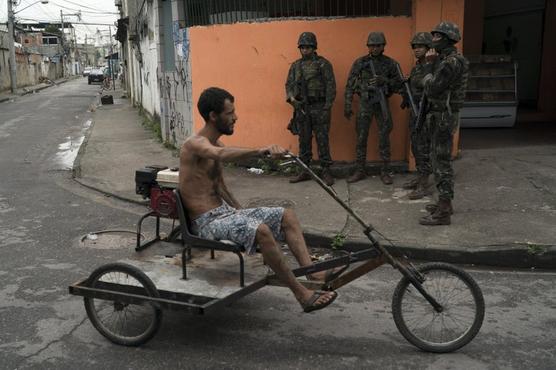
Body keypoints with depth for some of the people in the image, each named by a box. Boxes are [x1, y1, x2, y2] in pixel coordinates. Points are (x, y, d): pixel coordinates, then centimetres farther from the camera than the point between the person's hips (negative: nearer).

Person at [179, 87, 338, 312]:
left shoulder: (214, 145, 15)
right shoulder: (194, 144, -15)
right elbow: (222, 155, -39)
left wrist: (243, 214, 11)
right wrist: (261, 151, -55)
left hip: (226, 211, 10)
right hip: (207, 222, -9)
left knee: (287, 216, -1)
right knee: (261, 231, -33)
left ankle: (312, 272, -9)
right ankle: (302, 294, -24)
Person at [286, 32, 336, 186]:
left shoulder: (323, 64, -2)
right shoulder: (295, 66, 12)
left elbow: (330, 86, -6)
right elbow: (289, 84, 15)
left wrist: (327, 108, -13)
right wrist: (291, 97, -6)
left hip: (319, 107, -4)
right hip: (301, 108, 5)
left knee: (322, 140, -3)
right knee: (304, 140, 9)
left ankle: (326, 171, 3)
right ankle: (305, 171, 16)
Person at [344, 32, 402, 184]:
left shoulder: (390, 63, 2)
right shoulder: (360, 63, 1)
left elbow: (398, 84, 3)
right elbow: (350, 85, 1)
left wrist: (384, 81, -15)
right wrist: (347, 105, -4)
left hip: (382, 103, 0)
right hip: (364, 103, 0)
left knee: (384, 139, 2)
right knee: (361, 139, 3)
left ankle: (385, 172, 11)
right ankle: (359, 171, 12)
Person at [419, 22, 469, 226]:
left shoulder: (452, 62, -19)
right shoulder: (446, 59, 15)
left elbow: (432, 89, -22)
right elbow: (437, 84, 13)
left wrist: (427, 78, -2)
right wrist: (432, 63, 3)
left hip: (443, 117, -11)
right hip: (441, 115, 11)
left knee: (442, 162, -8)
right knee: (439, 159, 17)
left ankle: (443, 213, -4)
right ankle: (444, 203, 28)